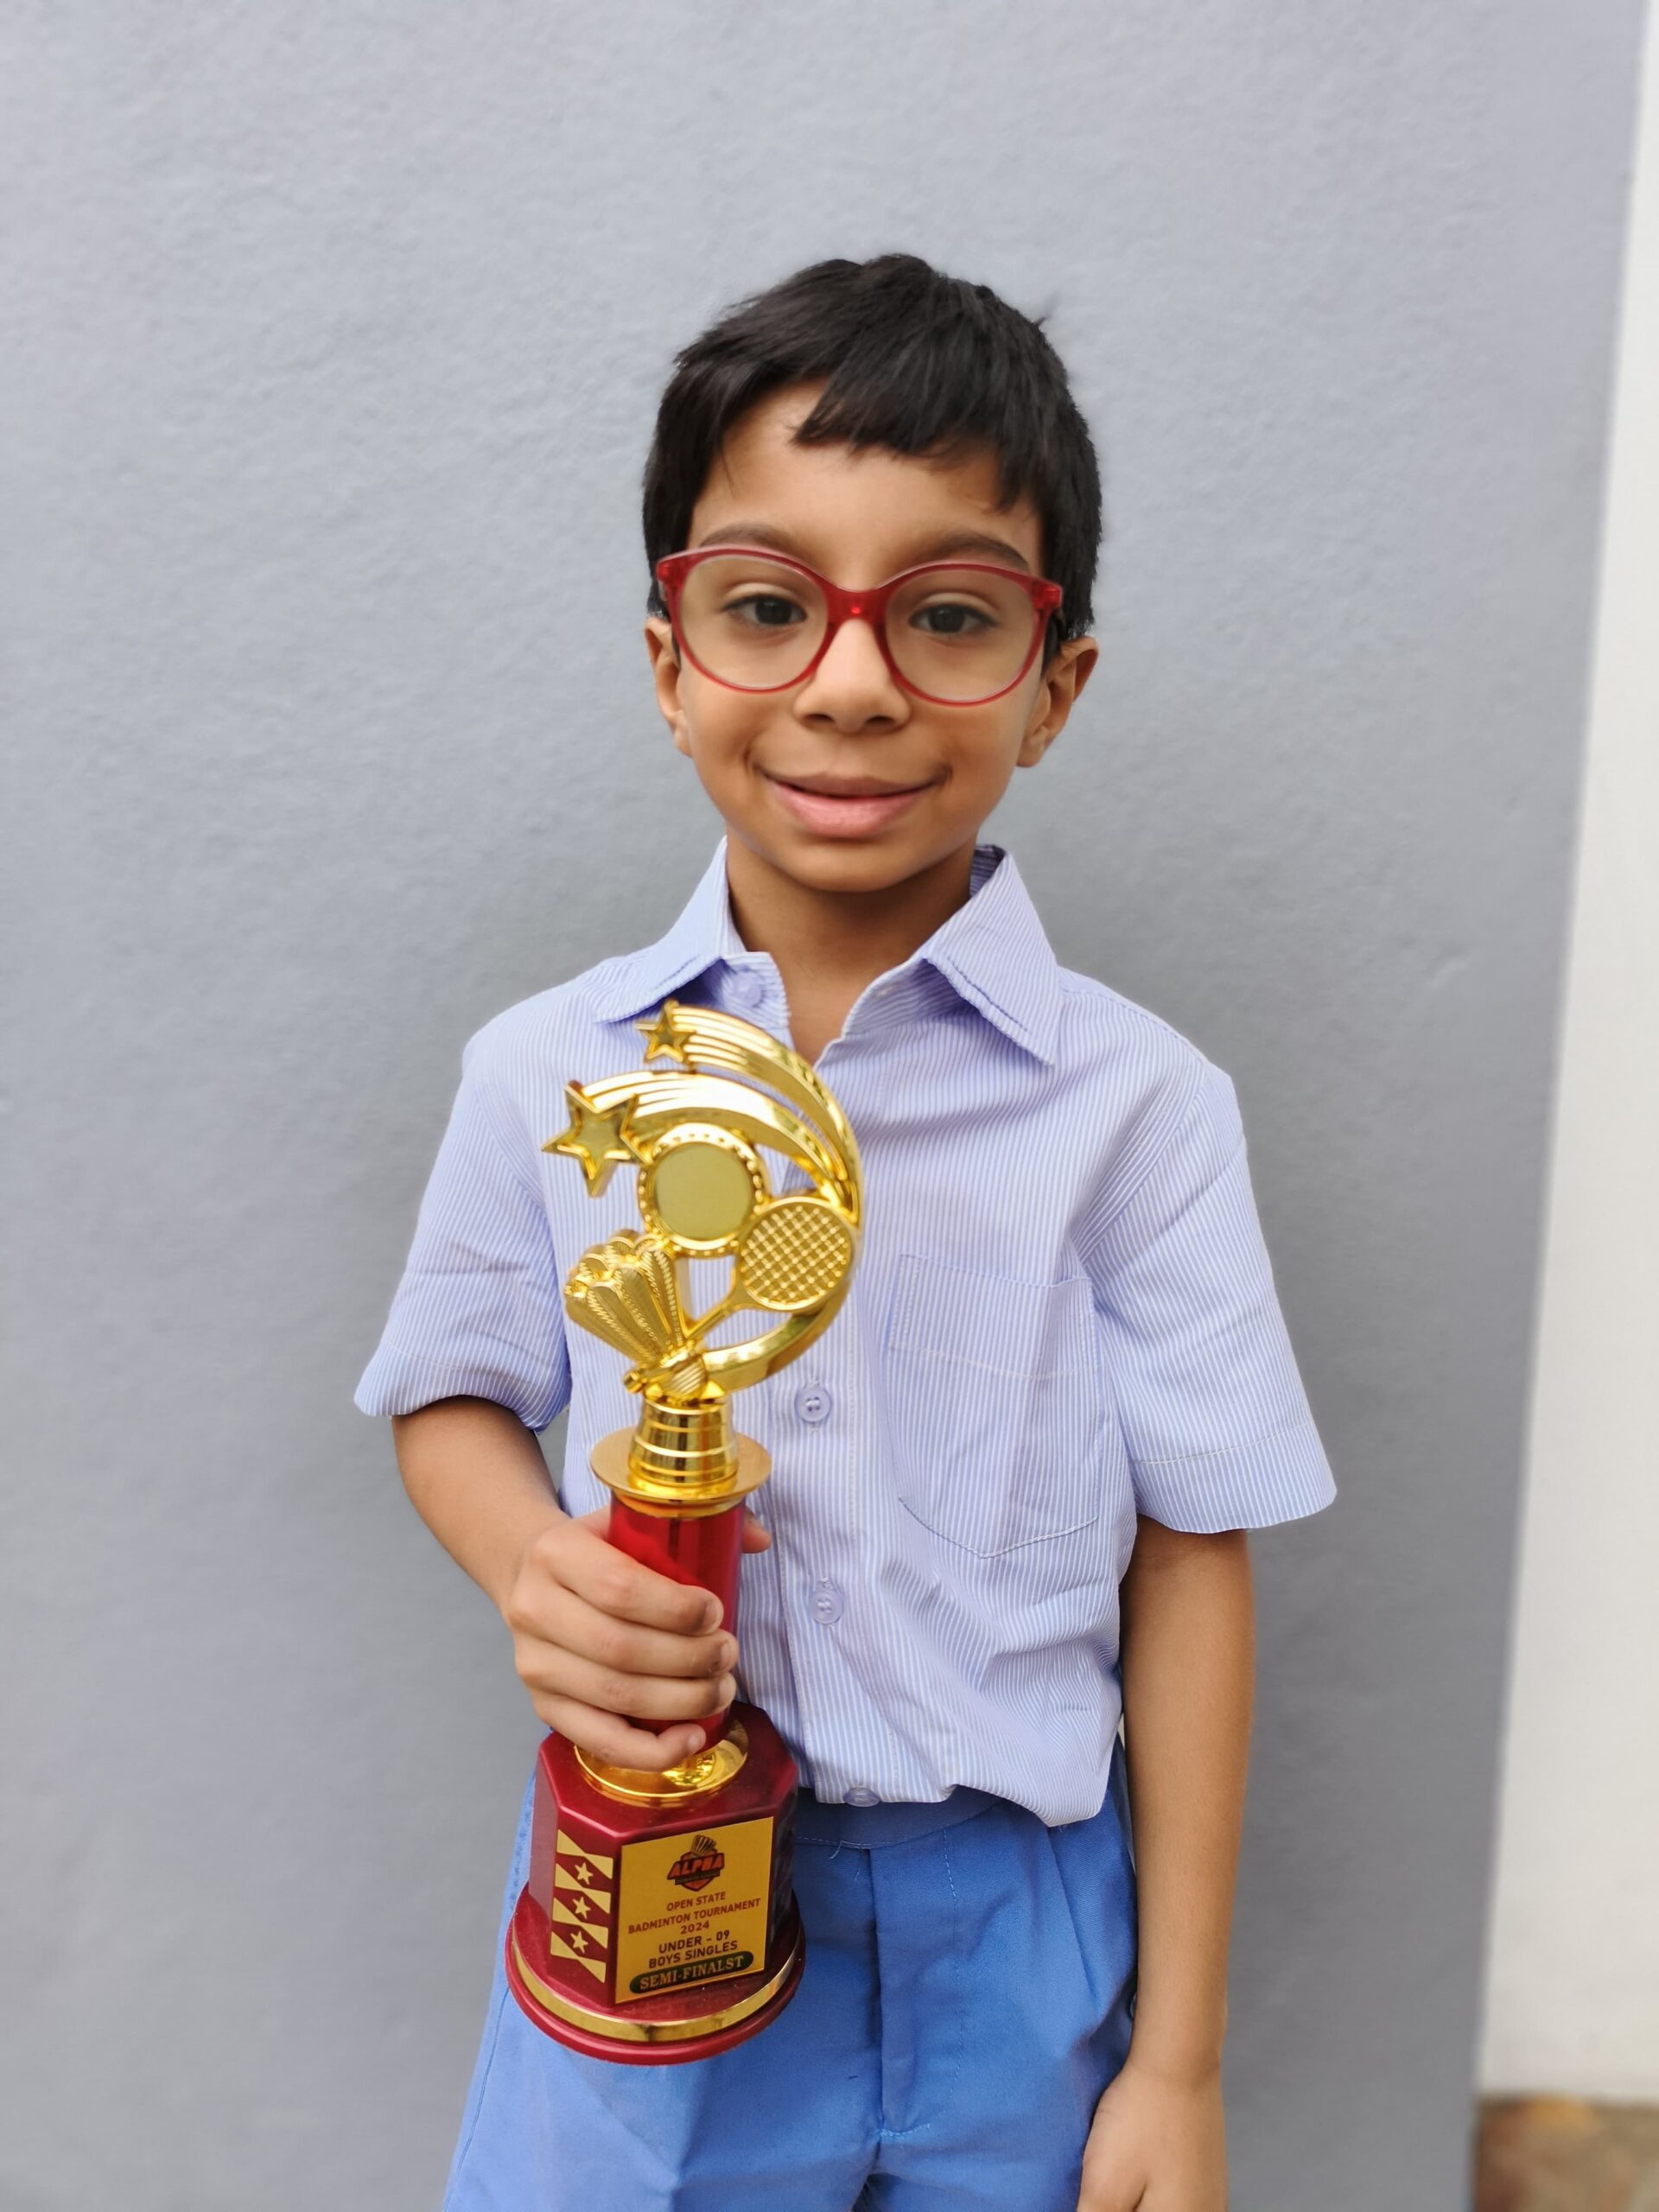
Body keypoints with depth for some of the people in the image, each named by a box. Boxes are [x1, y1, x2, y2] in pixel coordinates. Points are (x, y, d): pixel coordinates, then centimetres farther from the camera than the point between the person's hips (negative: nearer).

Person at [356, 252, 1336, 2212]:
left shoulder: (1136, 1107, -12)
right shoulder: (546, 1074, -6)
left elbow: (1188, 1567, -7)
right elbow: (453, 1400, 8)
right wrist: (537, 1574, -16)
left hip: (1008, 1927, 0)